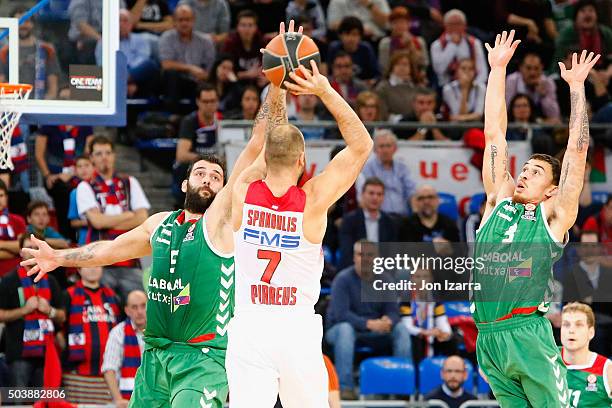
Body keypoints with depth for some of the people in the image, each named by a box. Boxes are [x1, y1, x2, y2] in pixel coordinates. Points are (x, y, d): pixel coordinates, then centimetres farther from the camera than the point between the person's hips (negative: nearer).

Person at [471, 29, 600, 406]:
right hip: (487, 339, 4)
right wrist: (498, 70, 17)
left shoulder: (553, 216, 6)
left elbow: (578, 149, 4)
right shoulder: (498, 202, 17)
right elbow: (494, 134, 17)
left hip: (529, 336, -4)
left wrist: (577, 86, 6)